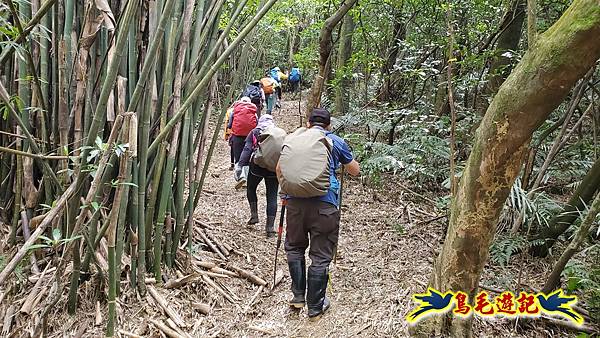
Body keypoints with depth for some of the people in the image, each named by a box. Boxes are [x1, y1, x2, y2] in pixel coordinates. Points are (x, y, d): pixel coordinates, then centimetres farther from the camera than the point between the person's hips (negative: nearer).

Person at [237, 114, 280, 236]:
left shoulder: (254, 132, 9)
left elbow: (247, 149, -2)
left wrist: (240, 165, -6)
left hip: (257, 166, -1)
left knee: (251, 189, 23)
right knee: (272, 196, 4)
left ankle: (254, 215, 16)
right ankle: (270, 226, 1)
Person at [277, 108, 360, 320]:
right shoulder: (336, 141, 10)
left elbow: (279, 169, 22)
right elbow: (355, 171, 19)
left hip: (295, 200, 3)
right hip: (325, 202, -2)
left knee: (294, 247, 22)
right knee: (320, 256, 6)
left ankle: (298, 296, 24)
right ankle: (315, 307, 16)